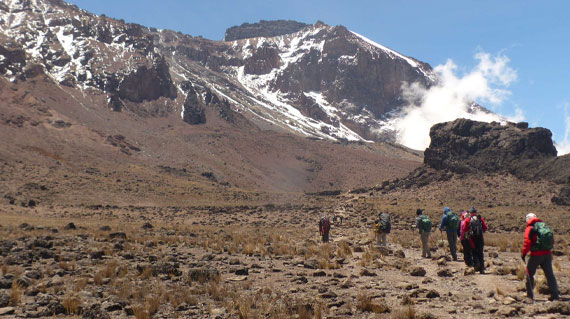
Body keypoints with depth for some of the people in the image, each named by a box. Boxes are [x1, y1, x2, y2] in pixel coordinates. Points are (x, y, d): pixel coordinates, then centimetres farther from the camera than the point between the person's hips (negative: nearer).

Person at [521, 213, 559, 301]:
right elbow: (552, 241, 16)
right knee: (549, 274, 9)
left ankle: (530, 294, 11)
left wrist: (524, 253, -6)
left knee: (530, 273, 9)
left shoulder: (529, 228, -4)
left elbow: (527, 242, -12)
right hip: (547, 254, 5)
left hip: (536, 254, -5)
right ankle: (555, 293, 2)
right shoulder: (545, 226, 14)